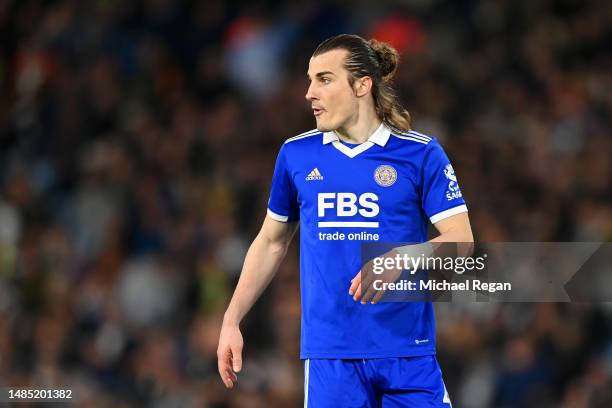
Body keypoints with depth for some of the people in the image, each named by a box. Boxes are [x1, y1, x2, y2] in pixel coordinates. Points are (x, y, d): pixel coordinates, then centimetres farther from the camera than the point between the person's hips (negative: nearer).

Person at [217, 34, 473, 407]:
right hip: (330, 353, 2)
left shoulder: (421, 153, -1)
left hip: (408, 351, -2)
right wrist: (232, 321, 12)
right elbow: (271, 243, 18)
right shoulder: (295, 155, 8)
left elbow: (461, 241, -5)